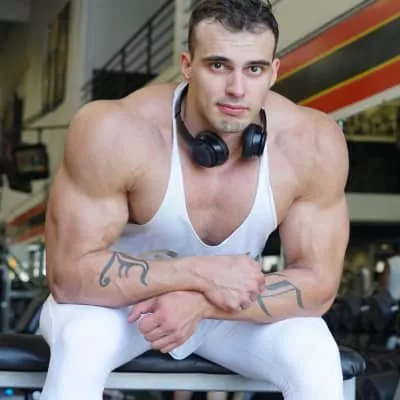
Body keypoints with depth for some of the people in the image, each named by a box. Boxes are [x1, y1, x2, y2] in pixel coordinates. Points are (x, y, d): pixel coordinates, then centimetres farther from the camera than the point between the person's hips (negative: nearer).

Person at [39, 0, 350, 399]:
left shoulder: (312, 144, -24)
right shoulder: (113, 133, -31)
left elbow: (317, 283, -18)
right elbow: (69, 272, -27)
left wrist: (201, 303, -32)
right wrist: (202, 274, -34)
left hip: (232, 309, 2)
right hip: (122, 300, -2)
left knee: (316, 357, -25)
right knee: (80, 343, -34)